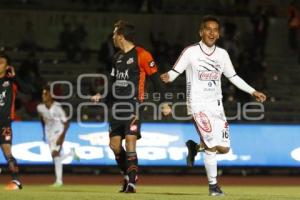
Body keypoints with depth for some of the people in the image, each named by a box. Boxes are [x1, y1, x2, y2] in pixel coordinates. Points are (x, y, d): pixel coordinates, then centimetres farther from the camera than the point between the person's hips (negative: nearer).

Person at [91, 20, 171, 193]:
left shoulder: (141, 55, -8)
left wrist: (164, 102, -13)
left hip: (133, 105, -8)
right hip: (117, 106, 8)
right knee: (114, 144, 5)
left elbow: (156, 79, -8)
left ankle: (132, 183, -14)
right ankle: (128, 176, 23)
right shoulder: (118, 57, 16)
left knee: (130, 143, -15)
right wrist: (102, 96, 11)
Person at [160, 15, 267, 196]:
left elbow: (233, 77, 17)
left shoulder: (222, 54, 6)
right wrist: (167, 77, -31)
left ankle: (195, 146, 28)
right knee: (212, 145, -16)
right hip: (198, 105, -5)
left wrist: (253, 92, 14)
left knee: (224, 148, 0)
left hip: (216, 105, 5)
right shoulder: (191, 52, -7)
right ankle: (213, 185, 1)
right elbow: (175, 71, -8)